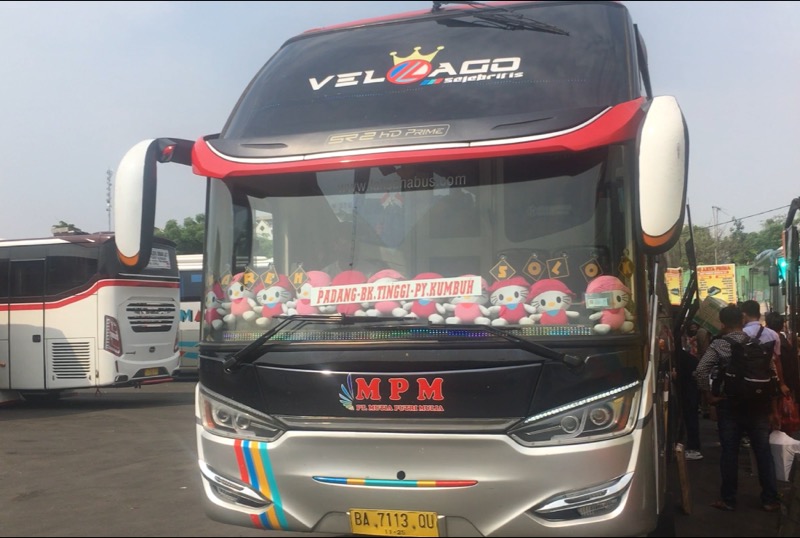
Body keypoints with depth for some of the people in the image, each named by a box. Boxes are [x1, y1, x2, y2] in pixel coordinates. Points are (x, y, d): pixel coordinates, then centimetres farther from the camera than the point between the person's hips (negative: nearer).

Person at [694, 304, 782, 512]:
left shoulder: (718, 345, -7)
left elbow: (700, 371, -19)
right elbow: (772, 371, 0)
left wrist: (710, 394, -8)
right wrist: (771, 402, 7)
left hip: (729, 404, -2)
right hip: (758, 403, 2)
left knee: (729, 453, 5)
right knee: (763, 451, 9)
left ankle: (728, 500, 12)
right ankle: (770, 499, 15)